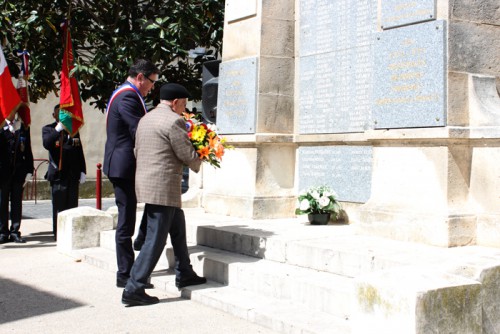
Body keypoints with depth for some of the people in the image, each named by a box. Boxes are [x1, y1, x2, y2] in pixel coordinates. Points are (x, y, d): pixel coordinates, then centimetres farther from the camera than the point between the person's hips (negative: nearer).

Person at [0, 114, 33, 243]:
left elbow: (28, 151, 9)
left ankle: (15, 232, 11)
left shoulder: (23, 128, 10)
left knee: (17, 203, 5)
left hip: (19, 171, 2)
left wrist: (29, 171, 3)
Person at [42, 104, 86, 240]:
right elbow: (47, 144, -17)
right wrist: (58, 129, -20)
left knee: (72, 206, 5)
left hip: (73, 174, 4)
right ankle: (58, 235, 5)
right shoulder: (48, 129, 5)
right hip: (58, 174, -3)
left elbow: (80, 152, 15)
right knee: (59, 206, -1)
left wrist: (82, 171, 9)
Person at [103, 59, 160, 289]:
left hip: (122, 166, 11)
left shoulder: (124, 95, 18)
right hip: (125, 167, -11)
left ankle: (128, 271, 24)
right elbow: (140, 132, -22)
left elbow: (138, 130, 20)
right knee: (126, 221, -5)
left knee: (126, 220, 16)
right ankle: (125, 275, 2)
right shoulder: (128, 97, -16)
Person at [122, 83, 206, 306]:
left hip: (145, 183, 10)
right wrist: (199, 162, 9)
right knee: (155, 240, -5)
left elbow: (137, 152, 20)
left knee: (178, 225, 22)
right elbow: (188, 156, -11)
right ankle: (133, 290, -4)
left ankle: (184, 274, 32)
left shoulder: (146, 119, 15)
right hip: (163, 188, -10)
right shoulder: (174, 121, -13)